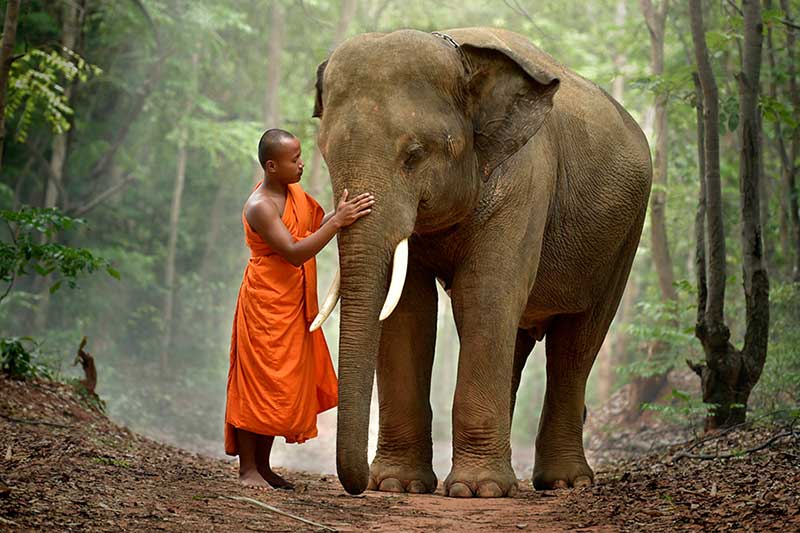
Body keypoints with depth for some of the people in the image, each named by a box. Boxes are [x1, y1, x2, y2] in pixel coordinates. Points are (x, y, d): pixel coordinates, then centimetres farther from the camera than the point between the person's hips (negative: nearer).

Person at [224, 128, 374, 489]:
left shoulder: (292, 191, 7)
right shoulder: (260, 207, -21)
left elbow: (318, 221, 16)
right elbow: (294, 253, -28)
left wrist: (346, 211, -2)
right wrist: (338, 222, -33)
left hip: (294, 308, 9)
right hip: (264, 306, -9)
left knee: (286, 387, 11)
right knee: (259, 384, -4)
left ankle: (263, 466, 18)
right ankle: (248, 469, 2)